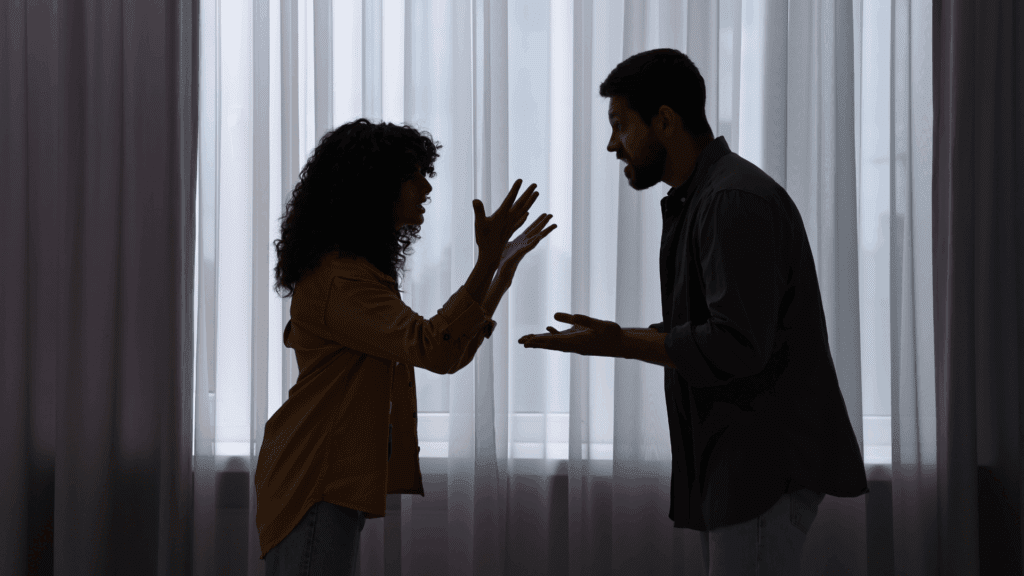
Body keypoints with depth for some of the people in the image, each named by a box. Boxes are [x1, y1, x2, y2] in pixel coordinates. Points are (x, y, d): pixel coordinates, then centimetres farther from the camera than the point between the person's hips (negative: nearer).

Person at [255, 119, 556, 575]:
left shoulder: (358, 269, 16)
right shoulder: (340, 279, -19)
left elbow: (449, 349, 15)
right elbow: (437, 350, -30)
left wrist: (505, 265, 12)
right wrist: (488, 259, -34)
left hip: (334, 481, 11)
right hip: (314, 483, -11)